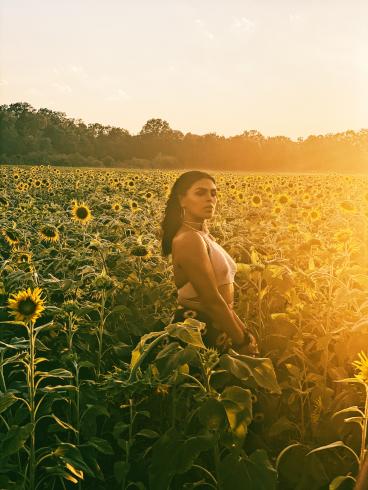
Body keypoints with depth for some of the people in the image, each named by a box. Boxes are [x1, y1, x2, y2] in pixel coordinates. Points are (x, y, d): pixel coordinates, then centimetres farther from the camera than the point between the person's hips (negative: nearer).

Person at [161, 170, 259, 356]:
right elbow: (211, 300, -21)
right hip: (198, 329, -9)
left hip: (215, 325, 9)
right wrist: (242, 342, -14)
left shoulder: (204, 236, 11)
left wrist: (243, 332, 8)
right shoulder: (189, 239, -18)